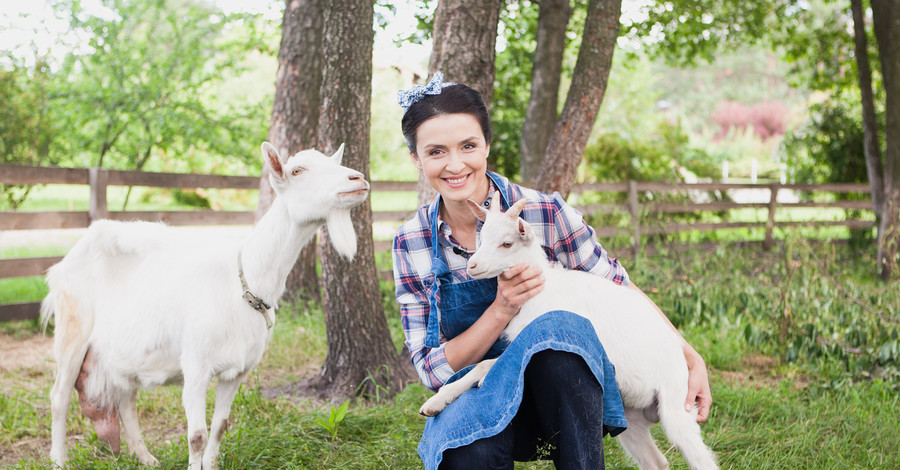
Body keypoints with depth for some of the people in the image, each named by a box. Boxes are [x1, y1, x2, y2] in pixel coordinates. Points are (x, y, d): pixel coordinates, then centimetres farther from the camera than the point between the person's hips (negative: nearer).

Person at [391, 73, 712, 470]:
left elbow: (620, 292, 1)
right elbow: (433, 369, -7)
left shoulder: (546, 214, -12)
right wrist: (502, 310, -22)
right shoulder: (410, 244, -5)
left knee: (556, 328, -35)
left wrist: (690, 358, -6)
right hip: (479, 399, -1)